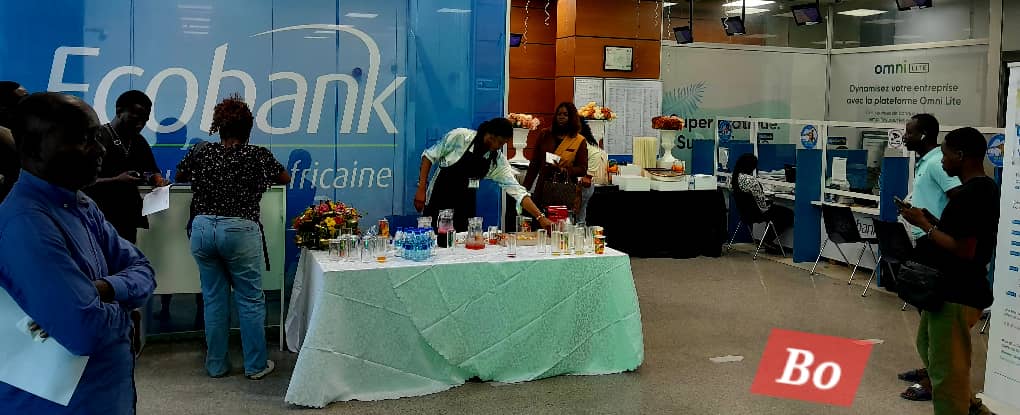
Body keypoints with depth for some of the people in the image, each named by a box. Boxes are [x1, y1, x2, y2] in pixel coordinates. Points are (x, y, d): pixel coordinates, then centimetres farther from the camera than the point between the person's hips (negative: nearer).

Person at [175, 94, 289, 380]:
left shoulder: (201, 153, 6)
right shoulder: (258, 155, -1)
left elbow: (179, 177, 25)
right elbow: (285, 179, 16)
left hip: (203, 228, 3)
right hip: (240, 231, -3)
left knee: (214, 298, 12)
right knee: (250, 299, 6)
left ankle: (216, 365, 20)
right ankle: (256, 365, 13)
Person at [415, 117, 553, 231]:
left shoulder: (498, 160, -8)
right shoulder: (459, 136, -17)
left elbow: (516, 190, -9)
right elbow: (430, 156, -7)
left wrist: (540, 217, -17)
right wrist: (421, 189, -12)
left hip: (465, 205, 4)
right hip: (438, 200, -4)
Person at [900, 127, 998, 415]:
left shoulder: (973, 194, -21)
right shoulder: (979, 188, 11)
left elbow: (964, 250, -26)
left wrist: (924, 224, -17)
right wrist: (927, 219, 5)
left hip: (957, 295, -11)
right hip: (949, 289, 11)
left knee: (946, 368, -1)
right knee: (928, 345, 25)